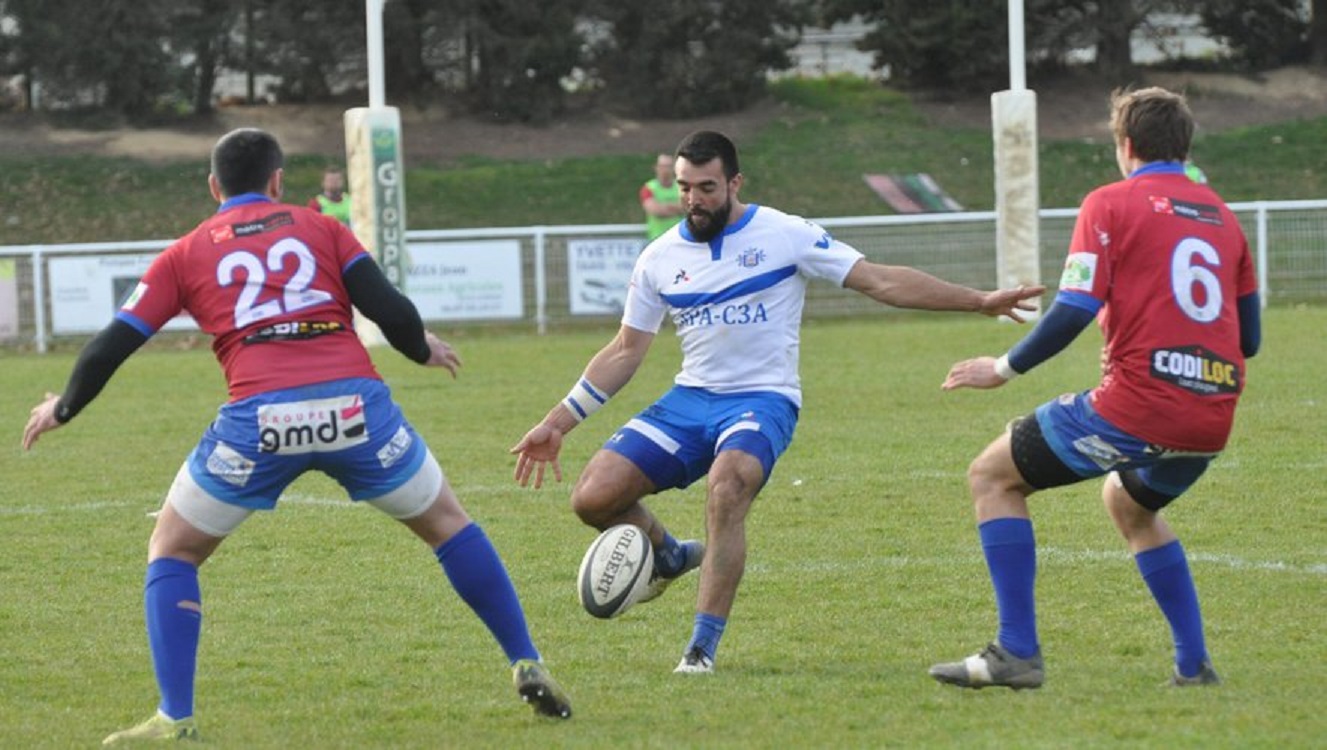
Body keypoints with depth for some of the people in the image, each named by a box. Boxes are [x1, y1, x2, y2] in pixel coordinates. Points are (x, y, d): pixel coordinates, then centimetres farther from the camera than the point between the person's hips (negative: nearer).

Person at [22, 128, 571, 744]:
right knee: (446, 523, 24)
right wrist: (423, 349, 29)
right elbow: (390, 309, 8)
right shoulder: (320, 228, 18)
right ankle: (528, 667, 21)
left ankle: (175, 719, 7)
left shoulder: (185, 254, 17)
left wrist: (63, 408, 32)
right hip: (356, 405, 1)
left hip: (259, 417, -1)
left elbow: (112, 346, 16)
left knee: (172, 550, 19)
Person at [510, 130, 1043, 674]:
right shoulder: (660, 259, 7)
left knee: (726, 489, -36)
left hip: (763, 400, -4)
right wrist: (558, 422, 9)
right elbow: (624, 352, 14)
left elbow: (880, 281, -2)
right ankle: (669, 557, 19)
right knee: (593, 497, -14)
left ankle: (703, 645, -26)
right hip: (690, 400, 4)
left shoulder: (786, 235, -4)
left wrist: (978, 301, -7)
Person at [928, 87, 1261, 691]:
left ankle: (1017, 652, 0)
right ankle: (1193, 664, 25)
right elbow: (1249, 338, 19)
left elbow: (1074, 311, -11)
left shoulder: (1111, 204, 0)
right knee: (1129, 504, 35)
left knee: (992, 477, 9)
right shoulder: (1221, 216, 17)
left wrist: (1004, 368, 2)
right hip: (1211, 420, 7)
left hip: (1136, 402, -7)